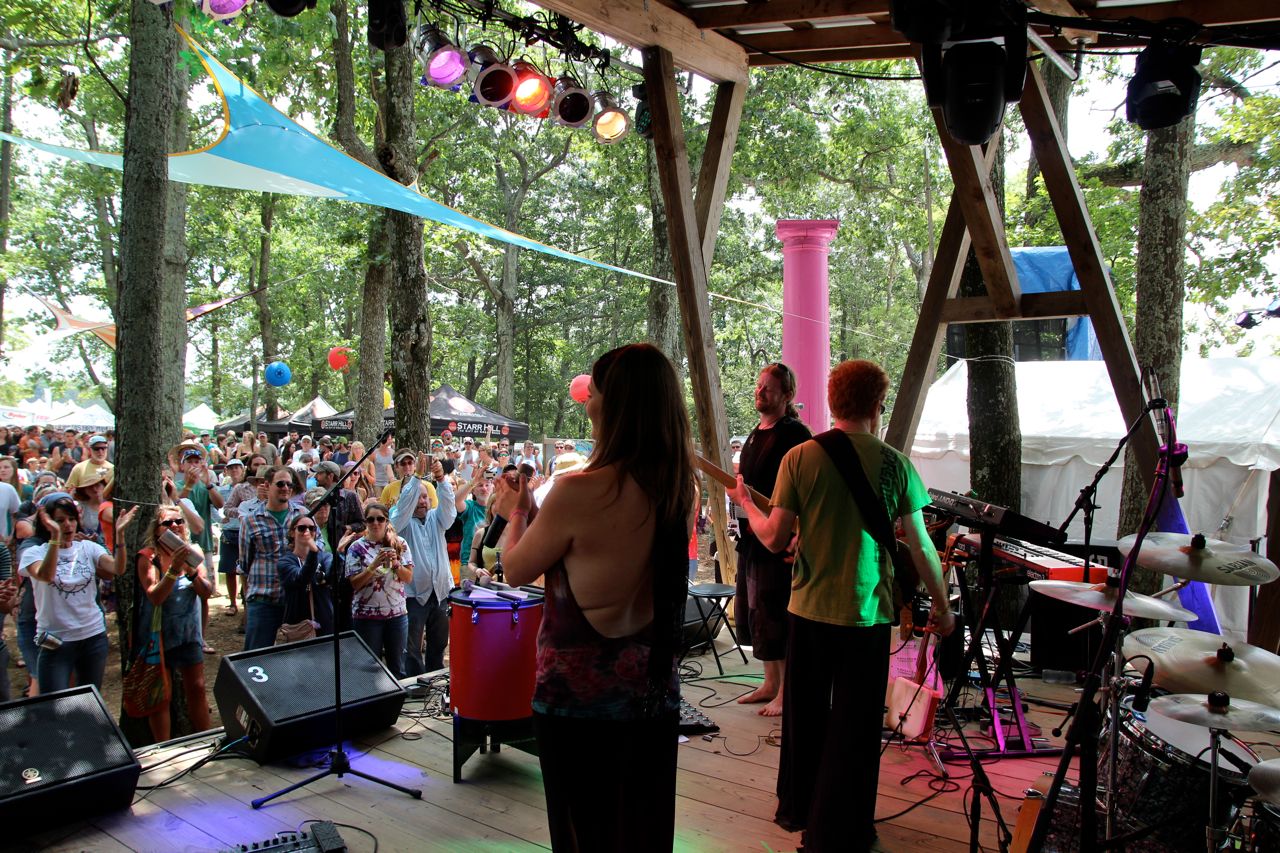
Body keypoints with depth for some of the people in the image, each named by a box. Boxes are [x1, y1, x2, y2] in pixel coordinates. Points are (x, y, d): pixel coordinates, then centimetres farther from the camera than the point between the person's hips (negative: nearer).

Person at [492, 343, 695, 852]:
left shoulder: (580, 492, -23)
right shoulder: (680, 490, -3)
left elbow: (516, 571, -8)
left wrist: (516, 511, 11)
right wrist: (533, 512, 20)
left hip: (580, 695, -6)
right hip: (654, 691, 6)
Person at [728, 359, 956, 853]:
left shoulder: (800, 457, -6)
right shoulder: (893, 464, -7)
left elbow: (775, 539, -7)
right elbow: (920, 544, -5)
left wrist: (745, 502, 11)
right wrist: (942, 604, 9)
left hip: (809, 608, 2)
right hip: (866, 613, -2)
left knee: (804, 717, 20)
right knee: (853, 729, 9)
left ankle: (798, 809, 39)